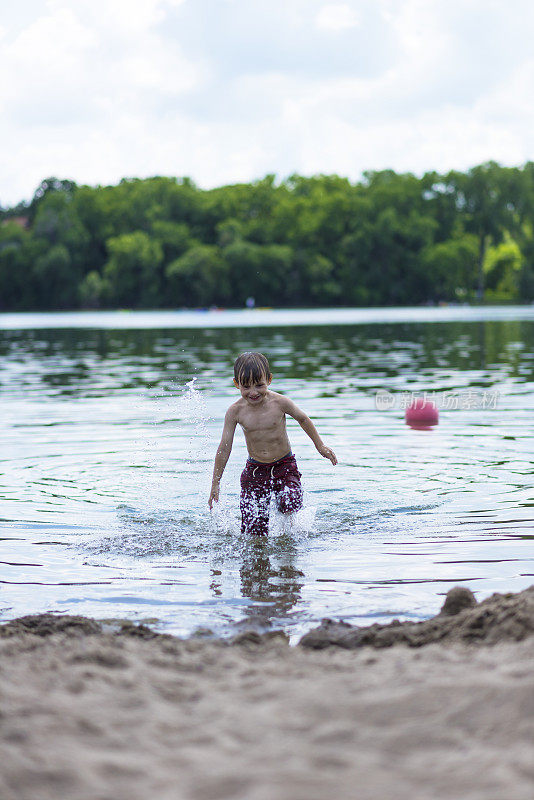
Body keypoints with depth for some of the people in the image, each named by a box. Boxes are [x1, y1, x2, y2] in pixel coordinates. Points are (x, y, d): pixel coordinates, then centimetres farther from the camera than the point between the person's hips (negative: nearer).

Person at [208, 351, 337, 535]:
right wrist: (215, 484, 1)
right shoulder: (236, 411, -10)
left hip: (284, 467, 0)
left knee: (290, 503, -27)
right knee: (254, 532, -6)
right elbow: (224, 448, -2)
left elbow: (303, 419, 7)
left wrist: (320, 446, 15)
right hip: (254, 470, 1)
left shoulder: (279, 403, -13)